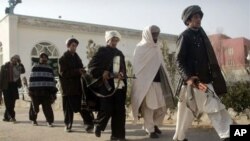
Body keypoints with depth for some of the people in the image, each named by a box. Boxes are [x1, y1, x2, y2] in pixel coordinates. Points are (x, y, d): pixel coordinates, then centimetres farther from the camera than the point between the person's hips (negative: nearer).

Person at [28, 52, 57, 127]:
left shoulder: (49, 69, 14)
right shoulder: (35, 68, 9)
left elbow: (52, 81, 11)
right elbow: (31, 79, 5)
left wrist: (53, 92, 5)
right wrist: (30, 90, -2)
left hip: (46, 91, 1)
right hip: (35, 91, -1)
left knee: (47, 107, -3)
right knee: (34, 106, 7)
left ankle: (49, 121, 3)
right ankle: (33, 119, 26)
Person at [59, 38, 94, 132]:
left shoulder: (77, 58, 18)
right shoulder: (63, 59, 0)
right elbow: (63, 73, -11)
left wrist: (82, 71, -4)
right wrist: (77, 71, -19)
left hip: (78, 87, 4)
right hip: (68, 88, -4)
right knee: (68, 108, 1)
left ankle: (89, 124, -7)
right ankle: (68, 125, 16)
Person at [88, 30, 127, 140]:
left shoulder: (120, 54, 17)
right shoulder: (102, 51, 1)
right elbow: (91, 66, -4)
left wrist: (121, 75, -1)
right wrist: (102, 73, -17)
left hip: (120, 86, 5)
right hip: (106, 85, -5)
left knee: (119, 111, 3)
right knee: (106, 110, -5)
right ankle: (99, 126, 24)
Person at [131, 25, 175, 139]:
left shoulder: (156, 49, 16)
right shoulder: (141, 49, -4)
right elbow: (137, 68, -7)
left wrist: (165, 80, 12)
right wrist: (143, 82, -14)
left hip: (159, 81, 7)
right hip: (147, 83, -7)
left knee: (163, 106, 9)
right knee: (149, 107, -1)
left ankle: (154, 124, 29)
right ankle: (150, 130, 12)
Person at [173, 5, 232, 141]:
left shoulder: (201, 34, 16)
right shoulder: (185, 36, -6)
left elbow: (208, 59, 19)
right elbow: (179, 60, -14)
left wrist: (212, 78, 16)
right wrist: (188, 77, -28)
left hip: (205, 80, 7)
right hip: (192, 81, -7)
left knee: (216, 107, -2)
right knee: (187, 111, 5)